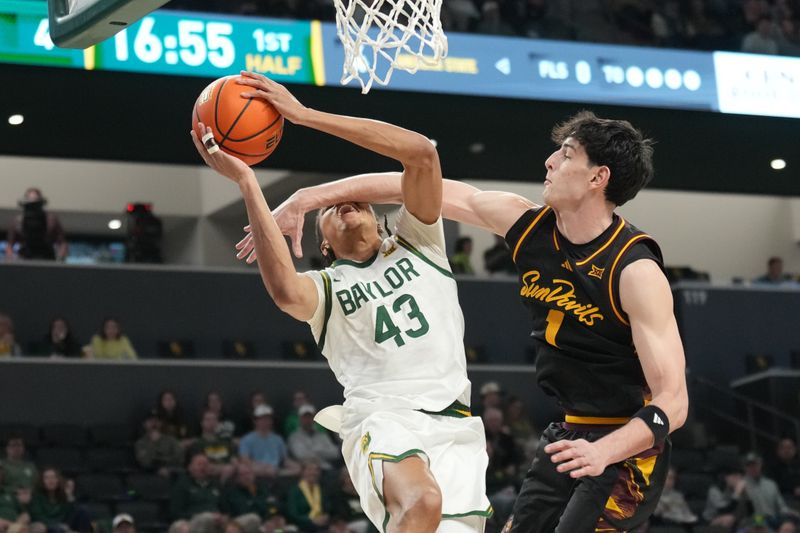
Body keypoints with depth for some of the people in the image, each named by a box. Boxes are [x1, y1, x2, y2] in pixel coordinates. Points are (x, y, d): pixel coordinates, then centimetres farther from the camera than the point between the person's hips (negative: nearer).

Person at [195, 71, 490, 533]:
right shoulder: (325, 287, 14)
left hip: (456, 426, 3)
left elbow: (422, 152, 4)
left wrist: (304, 115, 2)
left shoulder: (417, 244, 21)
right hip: (383, 419, -3)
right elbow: (286, 292, -15)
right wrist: (247, 183, -13)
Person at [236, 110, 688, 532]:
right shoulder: (528, 225, -3)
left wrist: (603, 451, -42)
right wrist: (303, 201, -1)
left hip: (627, 446, -8)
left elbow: (673, 403, -26)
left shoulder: (636, 271, -22)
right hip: (570, 436, 8)